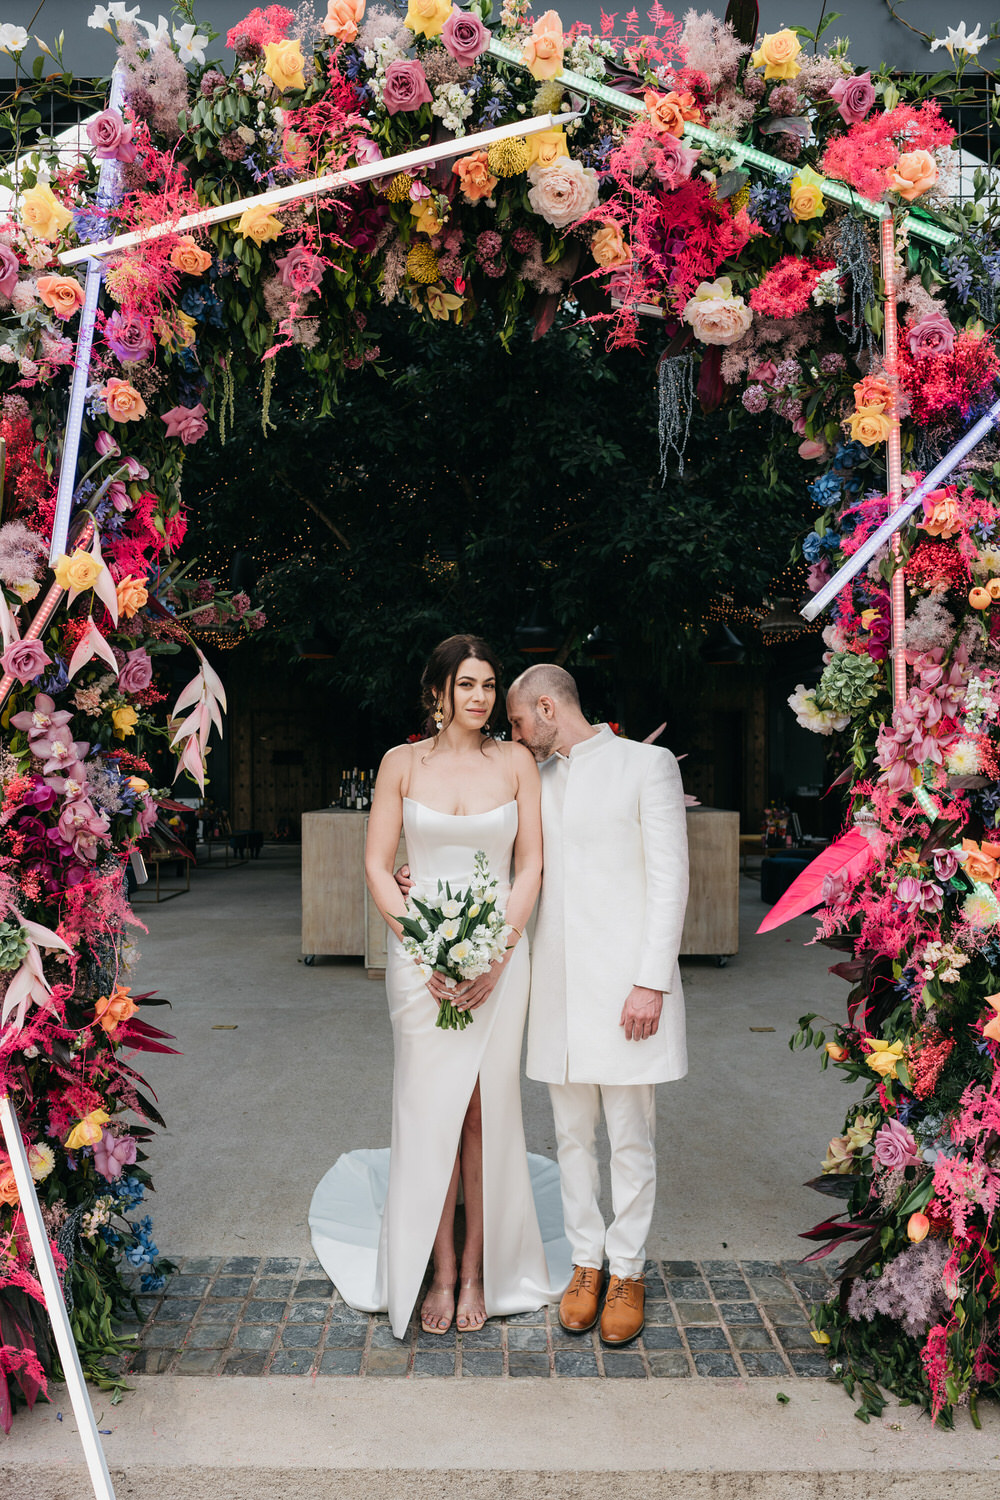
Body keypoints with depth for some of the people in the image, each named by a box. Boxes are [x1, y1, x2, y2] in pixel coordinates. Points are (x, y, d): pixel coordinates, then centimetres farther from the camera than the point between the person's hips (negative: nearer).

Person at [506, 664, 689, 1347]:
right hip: (558, 984, 5)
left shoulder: (648, 764, -3)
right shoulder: (536, 780, 15)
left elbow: (670, 879, -7)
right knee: (572, 1135, 12)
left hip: (626, 984, -5)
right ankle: (586, 1262, 27)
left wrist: (652, 982, -13)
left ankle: (628, 1271, 22)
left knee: (632, 1138, 5)